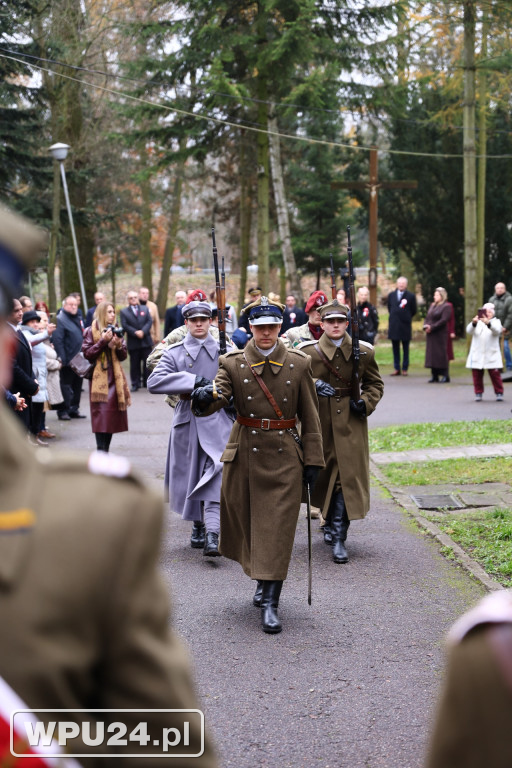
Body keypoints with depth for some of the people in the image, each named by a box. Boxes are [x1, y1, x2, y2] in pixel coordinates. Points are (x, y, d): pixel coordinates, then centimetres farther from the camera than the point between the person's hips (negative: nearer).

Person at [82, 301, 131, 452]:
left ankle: (105, 453, 16)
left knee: (112, 417, 6)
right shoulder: (91, 331, 0)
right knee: (101, 416, -11)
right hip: (99, 378, -5)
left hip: (115, 378, 5)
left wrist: (119, 346, -8)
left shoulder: (115, 330, 14)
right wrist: (103, 341, -15)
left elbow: (124, 356, 12)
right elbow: (87, 353, -9)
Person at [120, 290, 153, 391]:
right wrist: (135, 333, -18)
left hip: (146, 341, 2)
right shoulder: (124, 312, 4)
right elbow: (125, 325, -6)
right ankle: (135, 384, 9)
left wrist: (143, 331, -15)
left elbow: (149, 321, 1)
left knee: (147, 363, 3)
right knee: (135, 364, 3)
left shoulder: (145, 309, 12)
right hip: (133, 343, -2)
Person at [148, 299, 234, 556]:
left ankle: (212, 535, -22)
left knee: (215, 477, -16)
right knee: (190, 476, 11)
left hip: (218, 422, -1)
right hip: (187, 422, 2)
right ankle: (198, 526, 31)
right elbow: (154, 382, -10)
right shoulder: (174, 352, 5)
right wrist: (193, 381, -17)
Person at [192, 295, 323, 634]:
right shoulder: (233, 363, -1)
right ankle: (264, 581, 36)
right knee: (247, 524, 12)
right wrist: (204, 398, -42)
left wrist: (313, 460, 1)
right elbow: (218, 396, -17)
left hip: (285, 457, -1)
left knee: (277, 529, -5)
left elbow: (310, 417, 3)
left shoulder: (299, 364, 0)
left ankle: (270, 603, -3)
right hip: (245, 456, 1)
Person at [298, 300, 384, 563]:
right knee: (323, 474, 12)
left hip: (350, 425, 0)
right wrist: (313, 384, -19)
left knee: (347, 477, -9)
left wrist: (366, 402, -6)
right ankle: (331, 523, 37)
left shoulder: (363, 352, 2)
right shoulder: (307, 352, -2)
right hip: (319, 425, 1)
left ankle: (338, 538, -7)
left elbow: (375, 383, 13)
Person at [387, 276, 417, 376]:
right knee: (395, 348, 6)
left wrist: (406, 318, 8)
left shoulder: (411, 296, -2)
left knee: (405, 349, 4)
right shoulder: (391, 295, 7)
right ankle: (397, 368, 12)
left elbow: (413, 311, 5)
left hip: (405, 326, -3)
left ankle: (405, 368, 9)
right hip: (394, 325, 3)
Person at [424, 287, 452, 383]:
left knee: (441, 353, -6)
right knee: (431, 353, 5)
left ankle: (445, 376, 0)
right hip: (431, 335, 7)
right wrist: (425, 326, -5)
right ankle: (434, 375, 11)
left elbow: (443, 320, -15)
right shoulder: (432, 305, 18)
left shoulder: (446, 306, -5)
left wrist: (432, 327, -19)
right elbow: (427, 317, 16)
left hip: (440, 334, -7)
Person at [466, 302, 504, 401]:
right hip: (477, 355, 2)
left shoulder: (496, 322, 5)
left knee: (495, 374, -2)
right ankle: (478, 393, 13)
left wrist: (488, 323, -40)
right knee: (477, 375, 3)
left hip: (492, 355, -2)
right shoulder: (478, 322, 9)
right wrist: (473, 323, -32)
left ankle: (499, 393, 9)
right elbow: (469, 331, -10)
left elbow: (497, 330, -19)